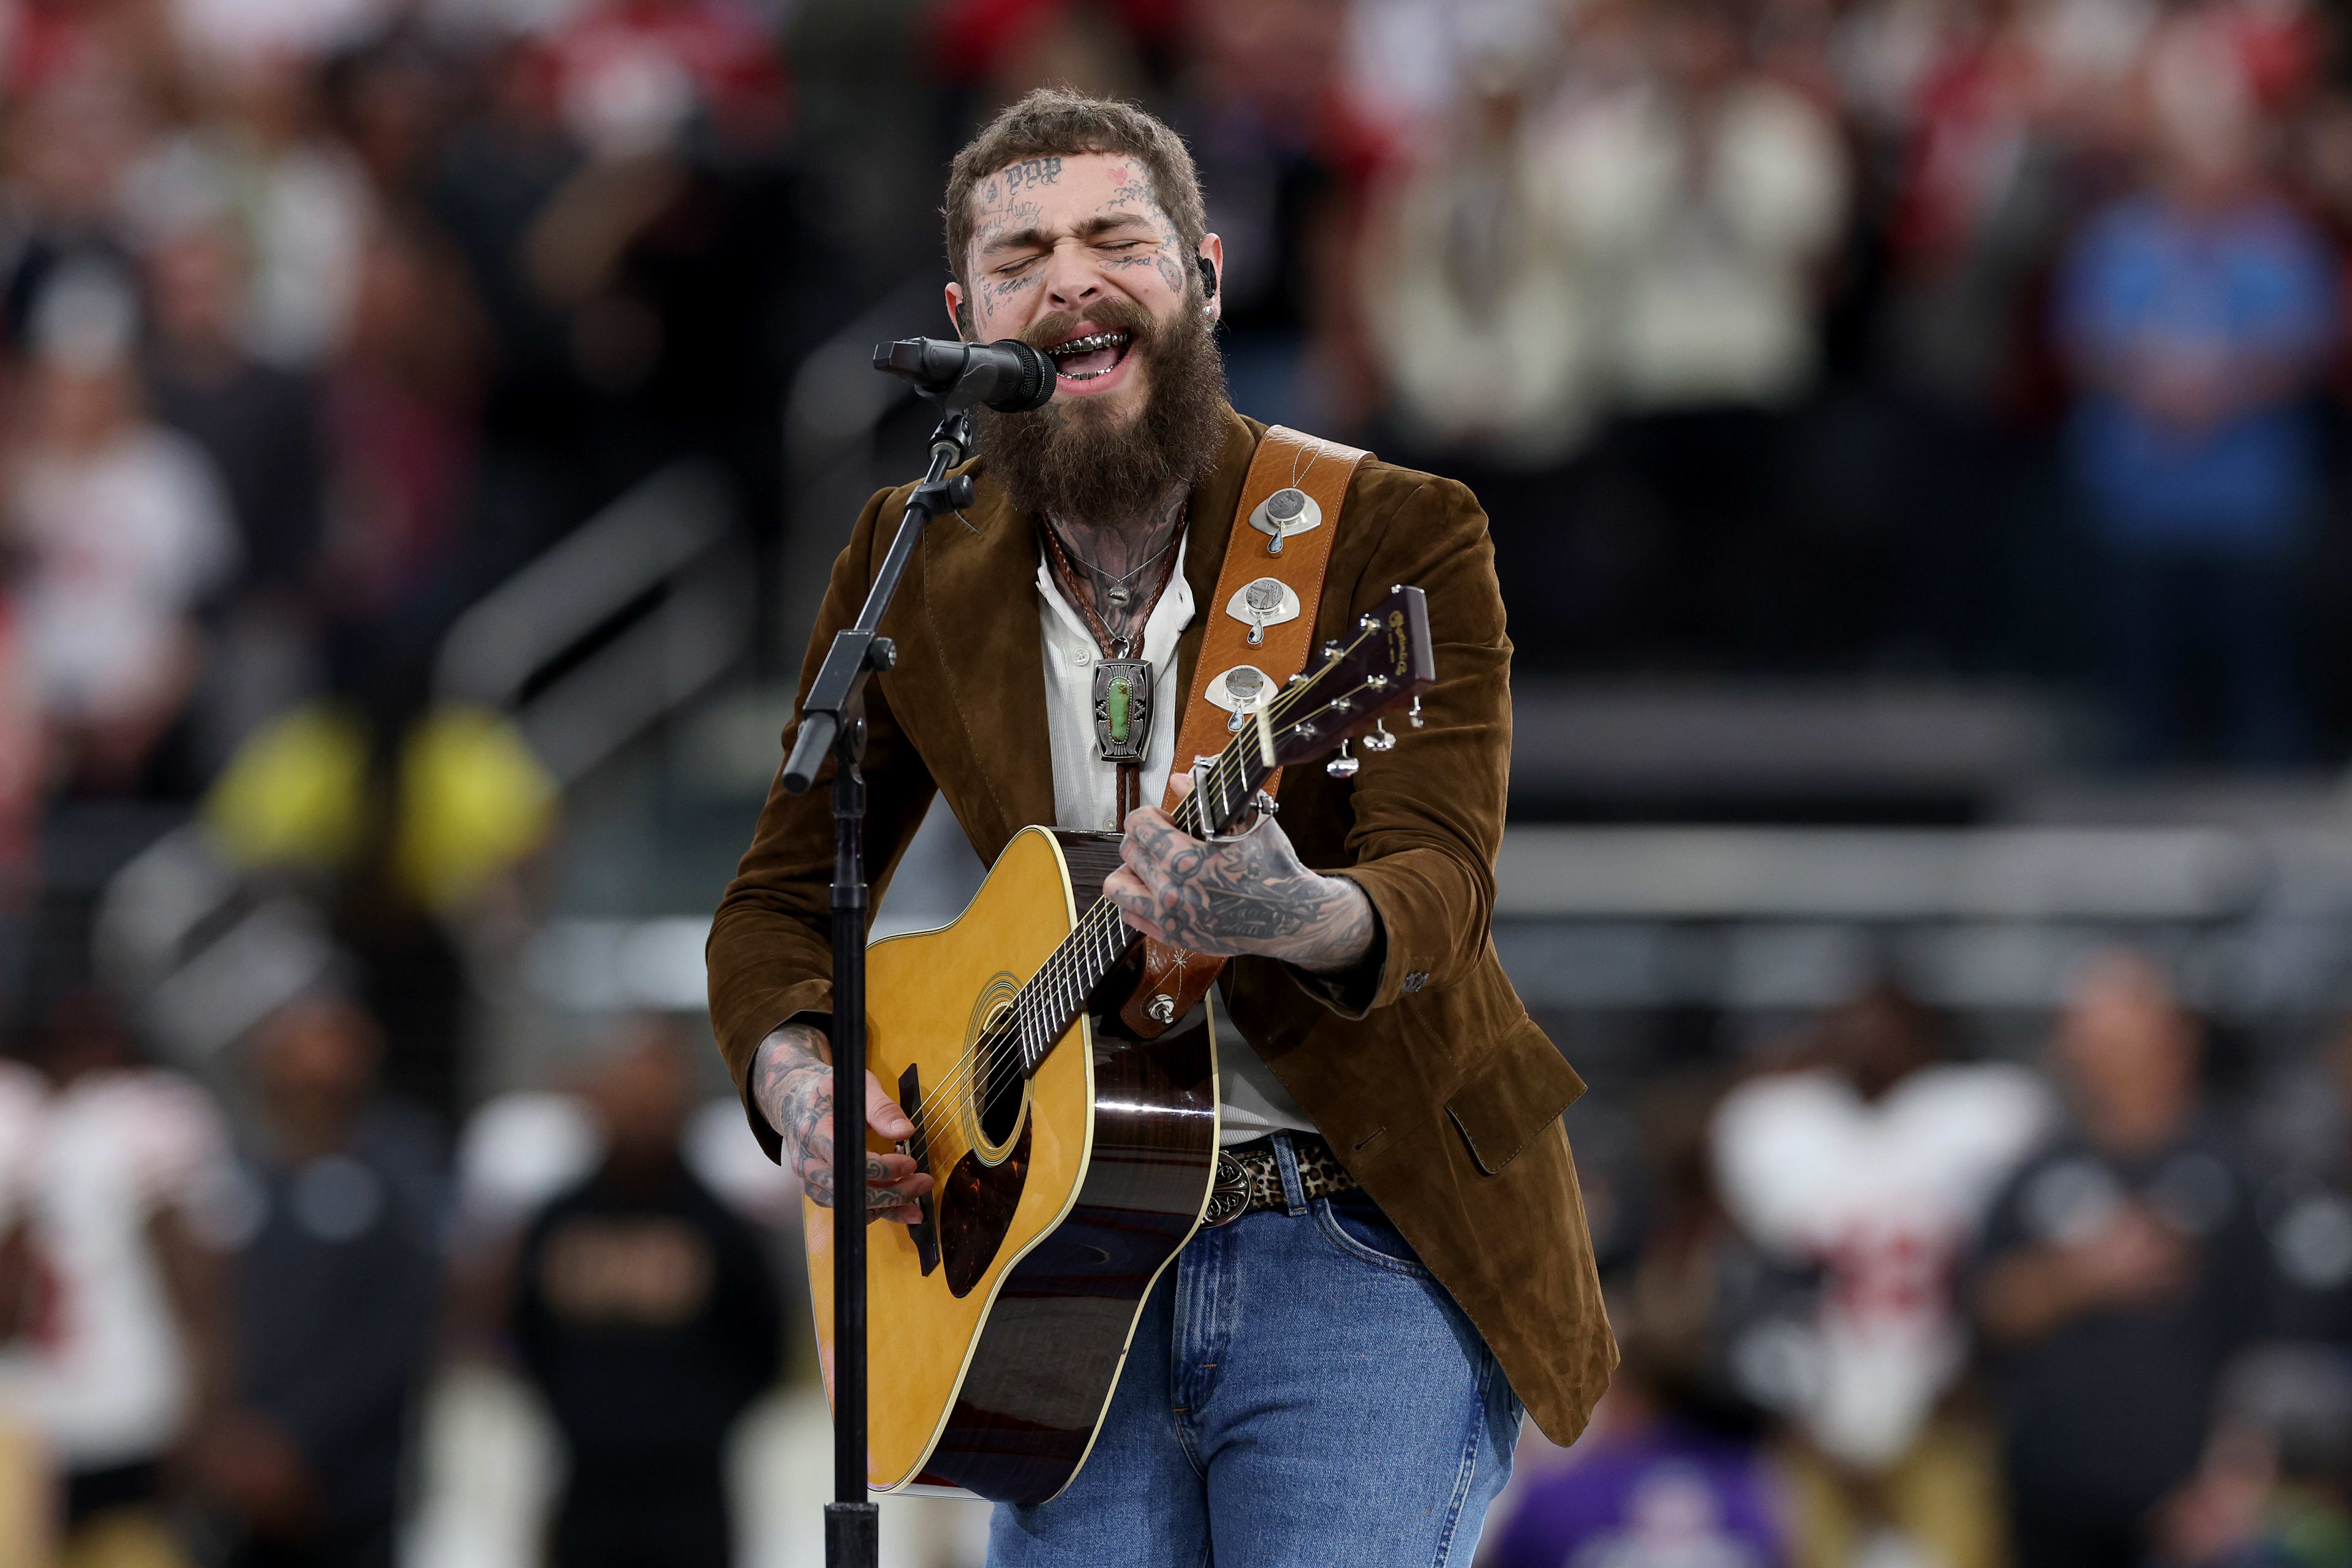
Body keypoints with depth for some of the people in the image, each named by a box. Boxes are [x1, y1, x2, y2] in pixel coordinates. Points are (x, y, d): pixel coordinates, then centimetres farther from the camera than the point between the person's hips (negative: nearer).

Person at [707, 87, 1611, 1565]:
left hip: (1367, 1238, -4)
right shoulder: (917, 566, 6)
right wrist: (796, 1077, -8)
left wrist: (1304, 918, -45)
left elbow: (1444, 880, -21)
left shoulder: (1400, 539, -7)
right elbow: (781, 903, 14)